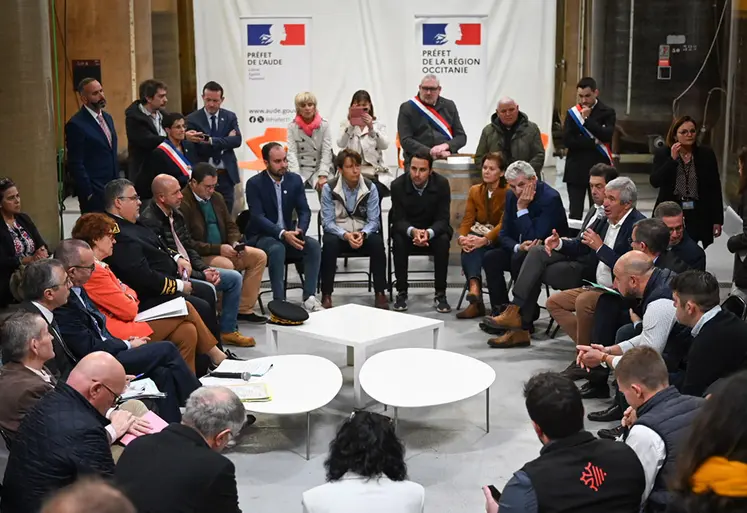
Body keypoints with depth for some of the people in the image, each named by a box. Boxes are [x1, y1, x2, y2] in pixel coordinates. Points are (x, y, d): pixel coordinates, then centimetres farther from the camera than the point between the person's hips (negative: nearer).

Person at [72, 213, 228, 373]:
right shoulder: (95, 272, -18)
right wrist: (132, 301, 5)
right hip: (121, 333, -10)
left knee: (187, 331, -3)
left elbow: (131, 294, 16)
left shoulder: (99, 267, 16)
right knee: (185, 309, -2)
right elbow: (128, 310, -16)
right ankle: (216, 356, 16)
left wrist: (128, 294, -6)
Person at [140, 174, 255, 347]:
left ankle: (227, 330, 14)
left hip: (190, 269, 10)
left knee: (235, 278, 8)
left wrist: (205, 269, -3)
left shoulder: (176, 215, 11)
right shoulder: (149, 221, -20)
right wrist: (202, 275, -19)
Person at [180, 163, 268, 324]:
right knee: (227, 265, -34)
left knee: (259, 256, -5)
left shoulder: (217, 197, 10)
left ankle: (244, 309, -4)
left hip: (222, 250, 9)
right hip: (199, 256, -9)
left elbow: (231, 226, 18)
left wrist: (235, 242, -5)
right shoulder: (183, 203, -16)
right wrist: (217, 249, -22)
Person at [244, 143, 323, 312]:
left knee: (314, 245, -22)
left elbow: (304, 211, 1)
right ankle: (279, 301, -30)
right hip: (261, 236, -4)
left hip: (288, 234, 5)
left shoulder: (295, 180, 4)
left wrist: (300, 231, -22)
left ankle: (309, 297, -19)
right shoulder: (254, 183, -10)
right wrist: (283, 234, -31)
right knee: (277, 249, -36)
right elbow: (258, 217, -18)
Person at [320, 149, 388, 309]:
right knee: (329, 243, -34)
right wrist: (346, 235, -29)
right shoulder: (329, 188, -9)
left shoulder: (370, 187, -5)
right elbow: (328, 221, -12)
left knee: (377, 242, -30)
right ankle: (326, 295, -25)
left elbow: (373, 220, -7)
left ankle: (380, 293, -19)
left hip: (363, 234, 1)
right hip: (338, 233, -1)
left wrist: (362, 234, -29)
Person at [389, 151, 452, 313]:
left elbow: (442, 219, -17)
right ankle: (401, 293, -21)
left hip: (434, 229, 0)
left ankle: (440, 294, -21)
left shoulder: (442, 184, -16)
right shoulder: (398, 185, -16)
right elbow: (398, 220, -16)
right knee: (398, 240, -32)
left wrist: (428, 233, -40)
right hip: (407, 229, 0)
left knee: (443, 240, -31)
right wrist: (413, 231, -40)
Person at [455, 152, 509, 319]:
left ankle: (475, 300, -40)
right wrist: (462, 237, -19)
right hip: (478, 236, 3)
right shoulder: (475, 191, 13)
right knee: (468, 249, -32)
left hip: (500, 239, -3)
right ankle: (475, 289, -52)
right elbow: (467, 220, 3)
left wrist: (484, 240, -32)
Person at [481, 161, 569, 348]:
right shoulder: (512, 197, 1)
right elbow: (504, 234, 1)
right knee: (490, 259, -13)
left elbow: (535, 238, -28)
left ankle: (522, 327, -30)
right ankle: (500, 310, -10)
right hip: (520, 251, 8)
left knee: (520, 260, -34)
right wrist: (517, 247, -20)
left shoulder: (550, 198, -22)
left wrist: (522, 208, -26)